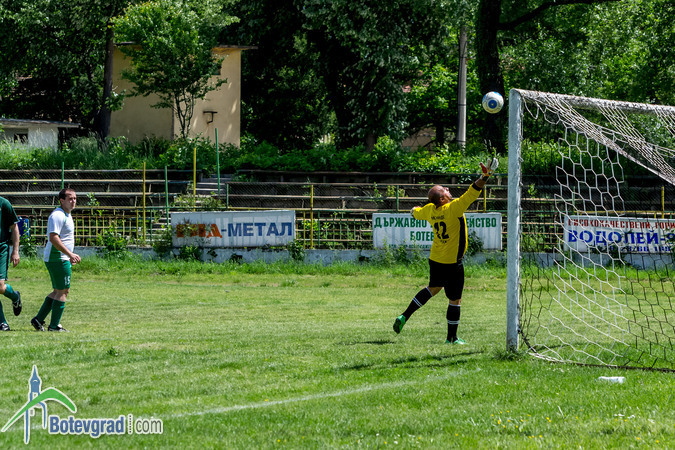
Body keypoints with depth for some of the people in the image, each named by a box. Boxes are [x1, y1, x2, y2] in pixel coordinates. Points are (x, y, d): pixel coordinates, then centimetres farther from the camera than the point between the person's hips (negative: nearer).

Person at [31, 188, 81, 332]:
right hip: (58, 259, -11)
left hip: (62, 259, 11)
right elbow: (53, 238, -25)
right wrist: (70, 254, -28)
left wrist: (70, 256, 24)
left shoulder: (67, 215, 18)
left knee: (59, 291, 15)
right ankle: (54, 326, -2)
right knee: (63, 291, -6)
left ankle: (39, 319, 17)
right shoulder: (58, 215, -16)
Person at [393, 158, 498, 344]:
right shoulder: (453, 208, -21)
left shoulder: (429, 210, -1)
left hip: (435, 259, 7)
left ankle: (405, 316, 23)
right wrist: (485, 177, -30)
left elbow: (417, 213, 22)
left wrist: (415, 210, 45)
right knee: (455, 300, 5)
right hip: (452, 263, -7)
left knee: (433, 288, 28)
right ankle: (452, 338, 12)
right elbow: (471, 194, -29)